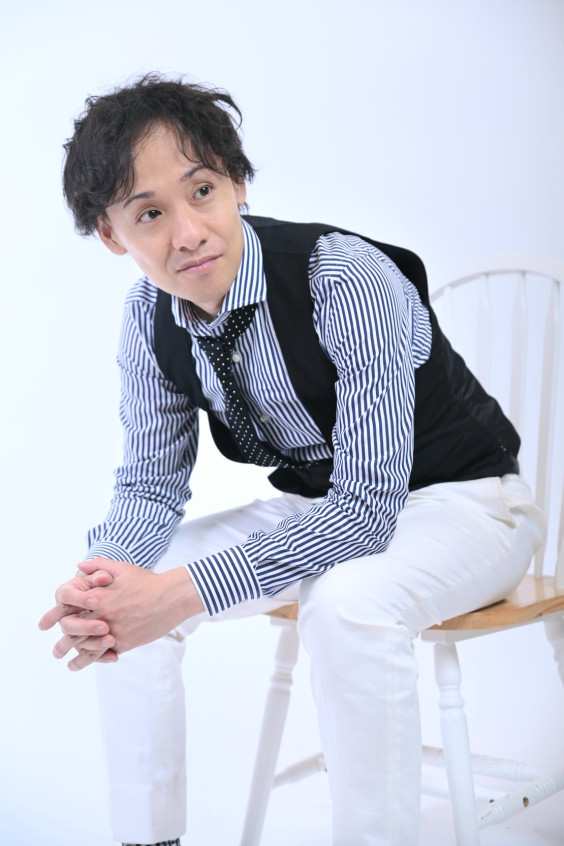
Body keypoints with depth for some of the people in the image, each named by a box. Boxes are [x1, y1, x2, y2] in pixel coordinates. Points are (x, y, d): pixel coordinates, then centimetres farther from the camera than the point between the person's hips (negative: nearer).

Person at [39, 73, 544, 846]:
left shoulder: (348, 277, -30)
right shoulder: (150, 319, -10)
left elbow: (369, 506, -32)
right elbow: (151, 483, 0)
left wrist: (188, 592, -38)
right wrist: (101, 577, -23)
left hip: (459, 501, -6)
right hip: (321, 507, 6)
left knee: (347, 604, -37)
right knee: (125, 599, -8)